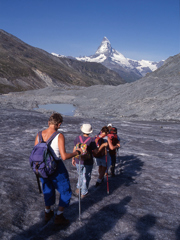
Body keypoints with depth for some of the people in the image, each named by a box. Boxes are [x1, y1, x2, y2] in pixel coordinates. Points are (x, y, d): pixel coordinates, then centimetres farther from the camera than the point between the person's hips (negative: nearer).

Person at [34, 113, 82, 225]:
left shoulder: (39, 135, -5)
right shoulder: (59, 136, -22)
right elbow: (64, 156, -27)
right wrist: (77, 152, -12)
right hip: (56, 168, -6)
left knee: (48, 189, 27)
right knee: (65, 191, 16)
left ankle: (48, 213, 43)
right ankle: (59, 216, 21)